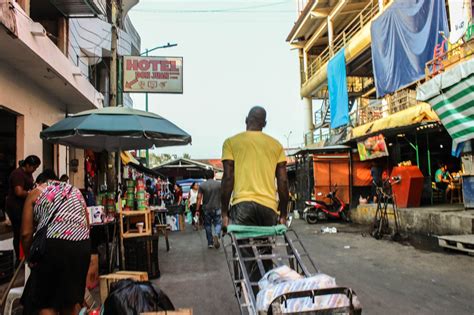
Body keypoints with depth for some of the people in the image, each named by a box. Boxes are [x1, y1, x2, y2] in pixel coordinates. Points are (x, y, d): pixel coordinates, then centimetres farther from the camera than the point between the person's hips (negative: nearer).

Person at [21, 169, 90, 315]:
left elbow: (26, 233, 8)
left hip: (54, 245, -4)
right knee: (72, 297, 18)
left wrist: (30, 258, 21)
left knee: (45, 301, 8)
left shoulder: (35, 193, 15)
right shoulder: (75, 190, 25)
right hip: (82, 244, 4)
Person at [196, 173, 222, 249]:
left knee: (208, 225, 12)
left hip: (206, 209, 1)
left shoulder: (202, 185, -1)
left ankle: (210, 243, 16)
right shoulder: (219, 184, -1)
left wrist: (197, 210, -3)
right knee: (218, 223, 10)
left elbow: (199, 198, -6)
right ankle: (216, 235, -19)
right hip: (217, 208, -1)